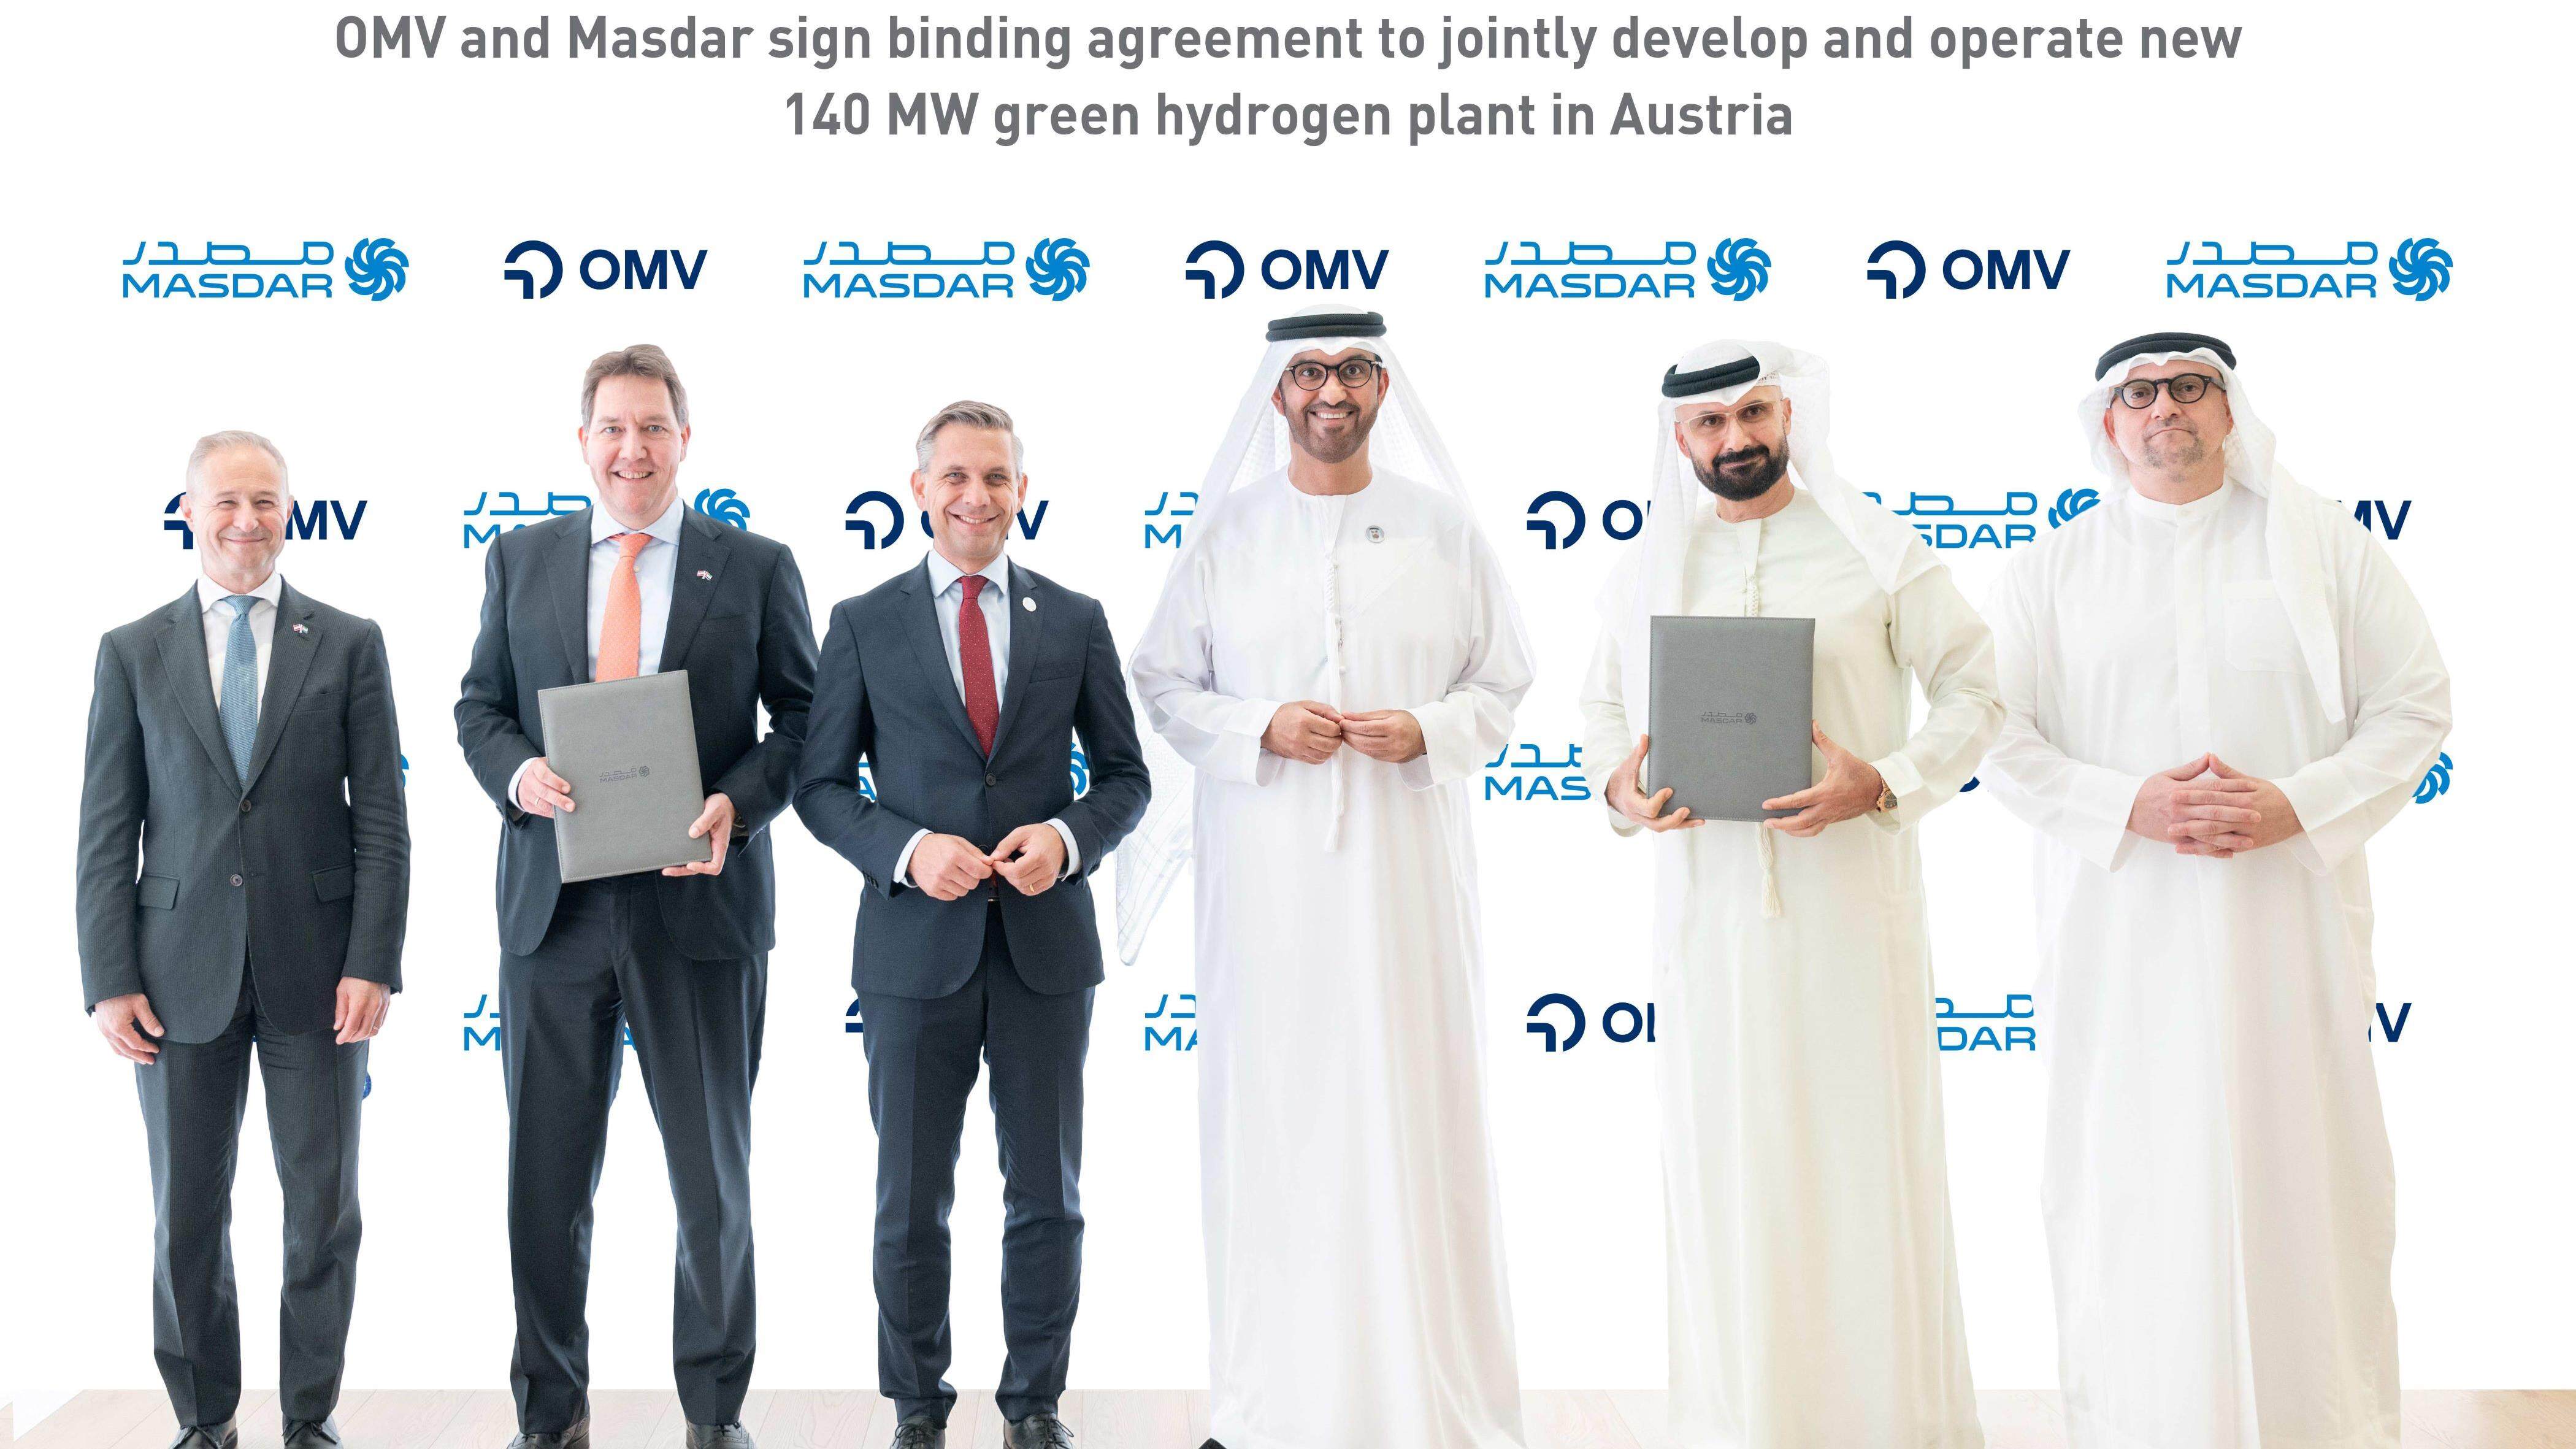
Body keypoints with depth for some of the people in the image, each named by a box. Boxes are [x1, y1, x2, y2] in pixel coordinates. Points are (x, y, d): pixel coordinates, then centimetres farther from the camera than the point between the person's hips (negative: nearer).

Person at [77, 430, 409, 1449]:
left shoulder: (349, 644, 4)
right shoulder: (132, 653, 6)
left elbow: (380, 820, 0)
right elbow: (107, 832, 4)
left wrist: (373, 963, -8)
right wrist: (110, 979, -4)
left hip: (316, 972, 0)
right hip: (183, 972, 1)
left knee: (324, 1207, 6)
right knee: (187, 1215, 7)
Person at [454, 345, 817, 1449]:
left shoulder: (756, 568, 3)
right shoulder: (519, 559, 9)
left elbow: (804, 717, 2)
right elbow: (479, 706, 11)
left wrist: (739, 803, -15)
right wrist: (517, 772, -10)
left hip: (698, 902, -1)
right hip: (554, 904, 2)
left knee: (713, 1174, 9)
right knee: (546, 1176, 9)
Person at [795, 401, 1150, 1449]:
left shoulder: (1076, 620, 5)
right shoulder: (864, 623, 3)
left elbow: (1125, 775, 8)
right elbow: (821, 785, 2)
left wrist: (1068, 838, -12)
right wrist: (908, 849, -15)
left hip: (1046, 945, 1)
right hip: (916, 946, -1)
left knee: (1048, 1196, 10)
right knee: (911, 1203, 9)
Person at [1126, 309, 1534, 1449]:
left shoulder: (1443, 529, 6)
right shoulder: (1226, 532, 6)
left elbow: (1502, 684, 9)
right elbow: (1164, 683, 8)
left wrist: (1427, 733, -10)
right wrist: (1260, 730, -9)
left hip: (1407, 868, 0)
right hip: (1266, 871, 0)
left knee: (1412, 1109, 0)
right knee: (1270, 1110, 1)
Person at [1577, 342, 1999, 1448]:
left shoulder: (1876, 551, 0)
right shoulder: (1648, 569, 11)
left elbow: (1975, 694, 0)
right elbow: (1602, 708, 20)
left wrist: (1885, 785, -15)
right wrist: (1618, 787, -1)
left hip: (1849, 891, -3)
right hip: (1706, 898, 3)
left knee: (1866, 1145, 0)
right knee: (1721, 1152, 5)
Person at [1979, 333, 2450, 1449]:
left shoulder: (2326, 547, 7)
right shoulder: (2052, 570, 7)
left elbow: (2414, 703, 4)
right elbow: (1998, 735, 2)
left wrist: (2299, 806, -11)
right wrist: (2129, 807, -13)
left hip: (2288, 922, 0)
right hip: (2119, 928, 0)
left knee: (2297, 1175, 2)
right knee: (2131, 1183, 3)